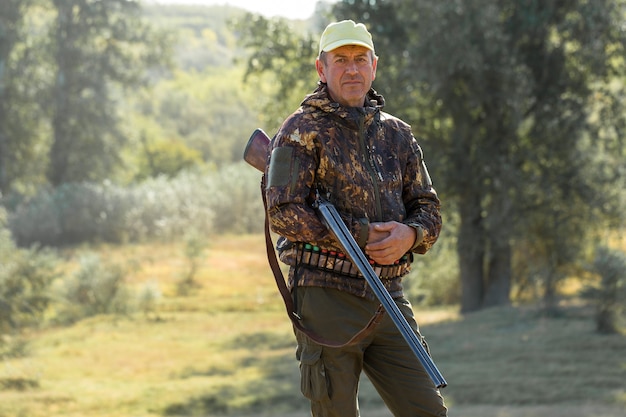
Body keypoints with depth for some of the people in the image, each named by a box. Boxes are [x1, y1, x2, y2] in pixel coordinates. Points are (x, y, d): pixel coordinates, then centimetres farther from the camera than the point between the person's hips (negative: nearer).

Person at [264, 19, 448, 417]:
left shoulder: (397, 134, 15)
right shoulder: (303, 130, -2)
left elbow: (429, 209, 13)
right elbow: (283, 213, -12)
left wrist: (410, 235, -11)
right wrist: (362, 236, -14)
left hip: (388, 299, 5)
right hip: (327, 298, -5)